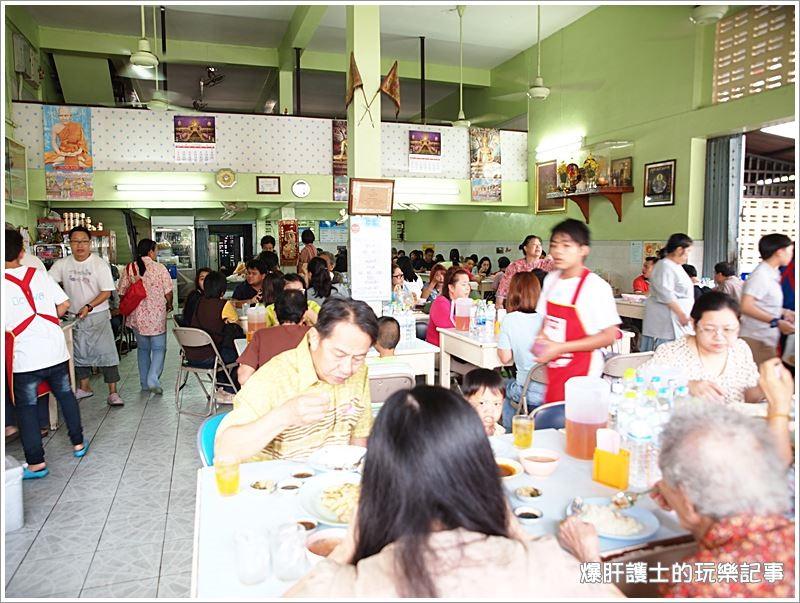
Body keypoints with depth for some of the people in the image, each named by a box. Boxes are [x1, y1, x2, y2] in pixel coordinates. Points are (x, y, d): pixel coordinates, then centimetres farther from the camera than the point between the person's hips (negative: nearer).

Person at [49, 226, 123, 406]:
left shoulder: (100, 264, -9)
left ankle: (113, 393, 0)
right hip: (74, 317, 4)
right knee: (79, 353, 16)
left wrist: (88, 307, -21)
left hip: (97, 316, -4)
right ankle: (84, 388, 32)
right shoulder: (62, 264, 1)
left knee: (106, 353, -5)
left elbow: (107, 292, -11)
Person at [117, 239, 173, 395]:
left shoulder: (129, 268, -1)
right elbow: (168, 293, -8)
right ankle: (153, 379, -7)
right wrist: (169, 306, 12)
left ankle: (144, 383, 21)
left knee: (143, 349, 17)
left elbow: (121, 293, 0)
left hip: (137, 317, 4)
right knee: (159, 348, 8)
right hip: (157, 316, -3)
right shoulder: (160, 268, -10)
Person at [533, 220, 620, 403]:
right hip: (553, 369, 6)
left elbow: (608, 336, -16)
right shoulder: (551, 279, 5)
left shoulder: (596, 286, -15)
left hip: (581, 374, -6)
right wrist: (541, 338, -4)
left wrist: (560, 347, -20)